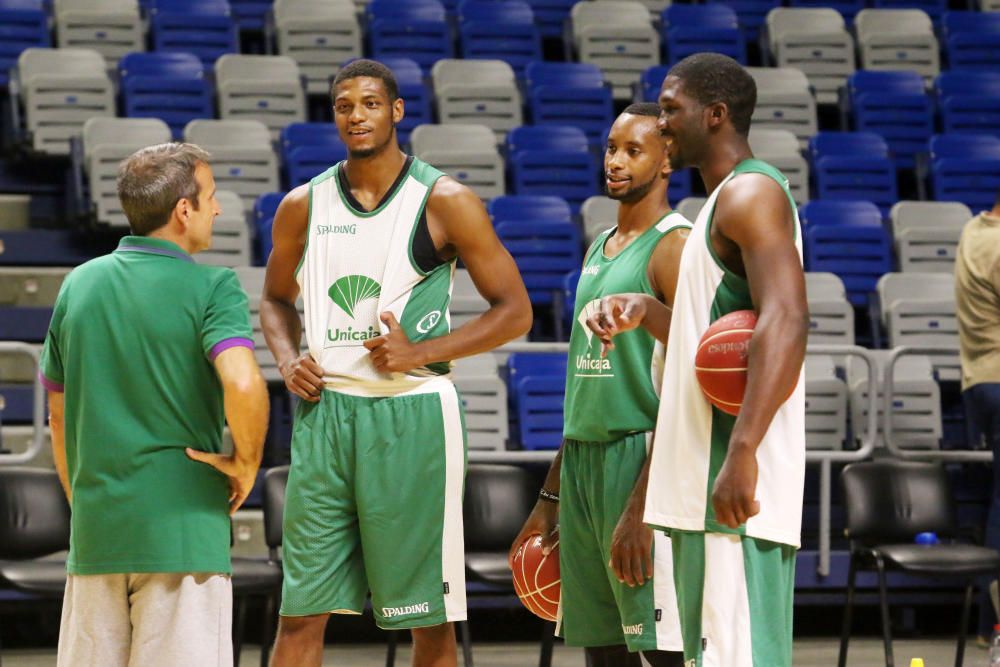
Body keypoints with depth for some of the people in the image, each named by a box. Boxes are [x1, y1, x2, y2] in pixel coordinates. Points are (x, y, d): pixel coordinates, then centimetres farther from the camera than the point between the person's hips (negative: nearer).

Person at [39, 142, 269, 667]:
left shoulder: (79, 285, 9)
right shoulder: (210, 288, -7)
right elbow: (243, 385, -25)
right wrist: (245, 462, -8)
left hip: (94, 531, 5)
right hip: (182, 522, -5)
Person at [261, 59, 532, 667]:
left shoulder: (445, 202, -3)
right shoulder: (303, 207, 8)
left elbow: (515, 311, -2)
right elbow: (277, 300, 24)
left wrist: (421, 352, -14)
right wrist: (288, 362, 3)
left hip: (410, 415, -3)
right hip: (325, 410, 3)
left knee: (430, 615, 3)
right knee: (301, 612, 2)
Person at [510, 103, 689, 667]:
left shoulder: (675, 246, -9)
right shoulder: (599, 250, 19)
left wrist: (642, 504, -24)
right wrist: (550, 498, 21)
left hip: (640, 457, -9)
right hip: (582, 460, 9)